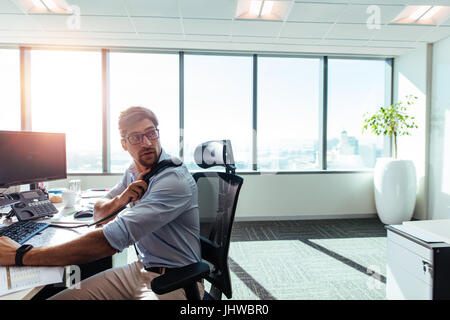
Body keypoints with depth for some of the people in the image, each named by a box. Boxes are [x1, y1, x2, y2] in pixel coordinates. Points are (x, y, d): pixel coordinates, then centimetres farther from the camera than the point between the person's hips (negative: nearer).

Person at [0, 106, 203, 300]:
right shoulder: (135, 170, 4)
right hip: (140, 268, 7)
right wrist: (120, 200, -14)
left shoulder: (174, 179, -25)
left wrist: (22, 255, -21)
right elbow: (99, 213, 10)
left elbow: (109, 241, -29)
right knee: (57, 297, -2)